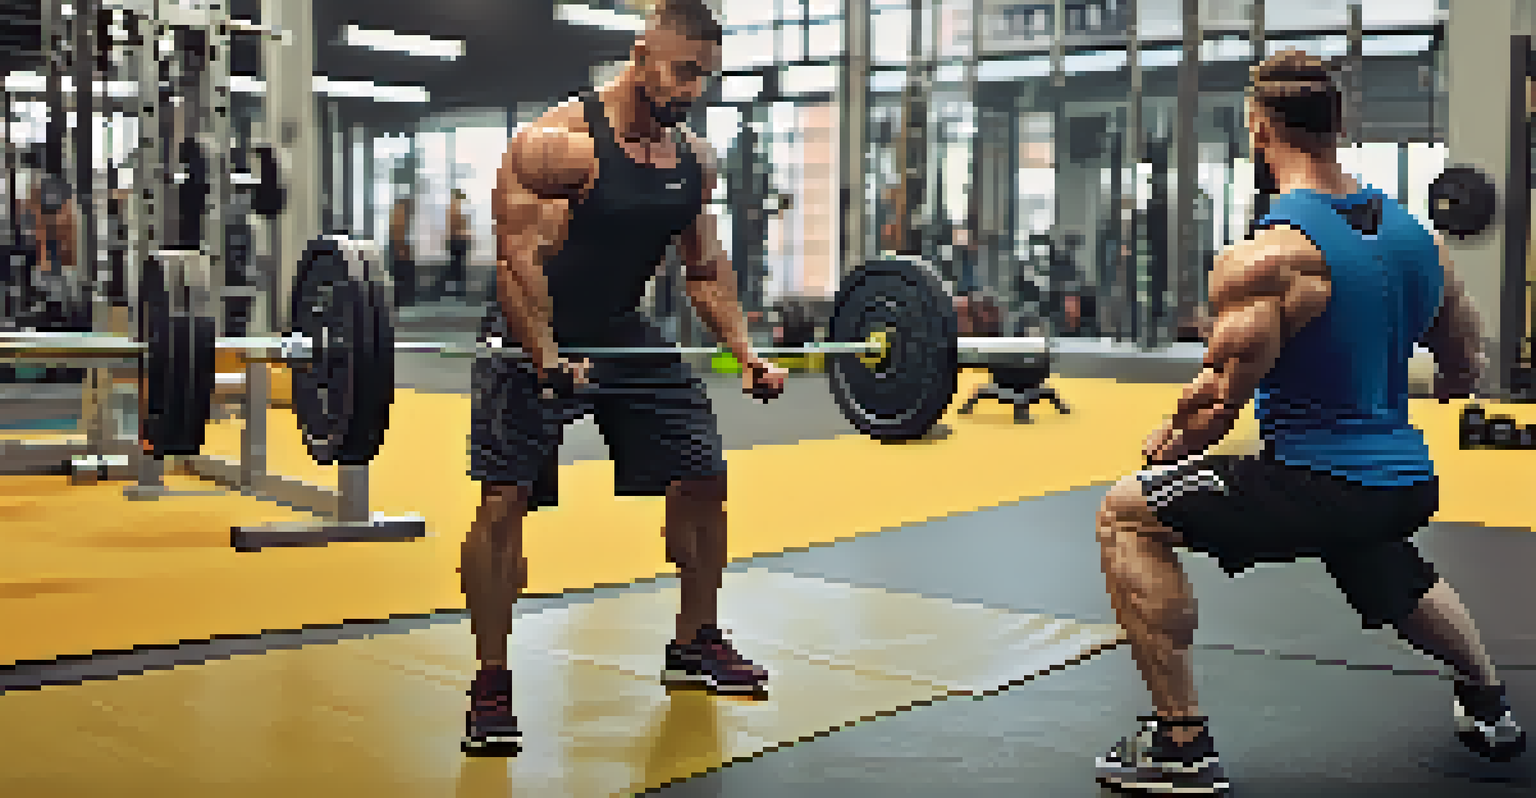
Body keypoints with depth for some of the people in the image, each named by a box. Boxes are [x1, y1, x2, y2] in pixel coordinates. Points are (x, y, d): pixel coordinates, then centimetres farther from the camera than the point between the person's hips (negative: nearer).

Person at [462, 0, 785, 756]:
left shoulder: (694, 159, 2)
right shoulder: (559, 142, -19)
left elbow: (706, 264, 11)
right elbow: (517, 257, -23)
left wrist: (746, 353, 1)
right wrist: (547, 361, -34)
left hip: (627, 335, 7)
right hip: (535, 335, -6)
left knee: (703, 478, 7)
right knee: (504, 498, -14)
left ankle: (694, 645, 25)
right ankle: (491, 685, -3)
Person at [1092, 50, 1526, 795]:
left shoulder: (1262, 256, -18)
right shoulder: (1415, 233, 5)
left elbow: (1220, 405, -20)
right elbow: (1464, 370, 15)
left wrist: (1166, 443, 0)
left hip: (1316, 487, -8)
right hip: (1407, 482, 8)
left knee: (1126, 515, -1)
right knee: (1396, 582, 40)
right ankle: (1488, 705, 57)